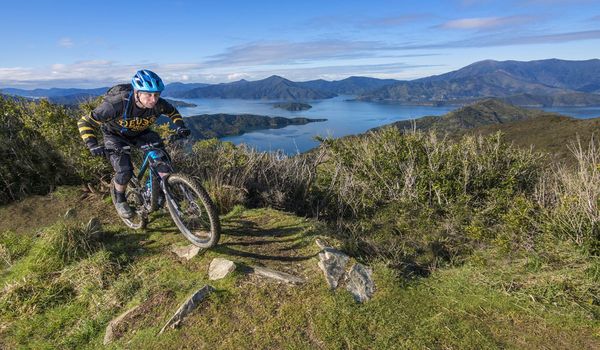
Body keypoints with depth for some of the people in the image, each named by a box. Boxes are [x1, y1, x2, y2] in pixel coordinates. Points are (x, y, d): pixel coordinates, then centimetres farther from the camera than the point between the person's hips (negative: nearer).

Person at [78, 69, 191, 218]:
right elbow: (85, 122, -29)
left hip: (140, 133, 4)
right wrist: (93, 145, -42)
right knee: (125, 171, -20)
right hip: (116, 135, -3)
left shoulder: (158, 104, -27)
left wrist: (180, 127, -19)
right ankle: (120, 200, 11)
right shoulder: (117, 104, -38)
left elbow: (173, 112, -2)